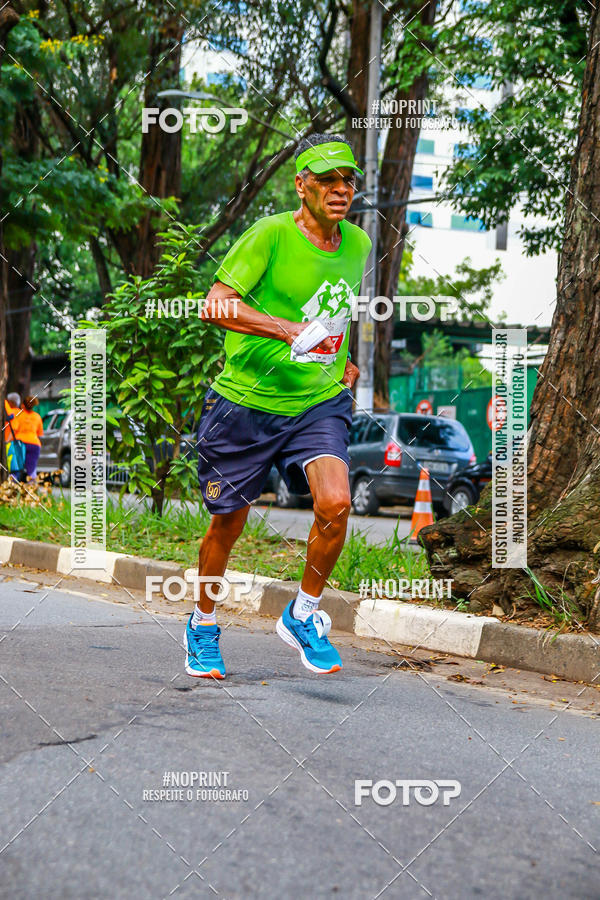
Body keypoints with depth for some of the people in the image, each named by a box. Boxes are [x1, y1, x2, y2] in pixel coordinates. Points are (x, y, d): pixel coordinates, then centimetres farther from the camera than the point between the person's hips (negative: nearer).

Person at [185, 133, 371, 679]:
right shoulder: (271, 235, -13)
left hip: (320, 403, 3)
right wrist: (292, 331, -32)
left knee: (335, 502, -20)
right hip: (247, 402, -3)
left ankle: (304, 614, 4)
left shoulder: (357, 244, 6)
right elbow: (217, 304, -22)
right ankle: (203, 624, 33)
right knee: (229, 521, 8)